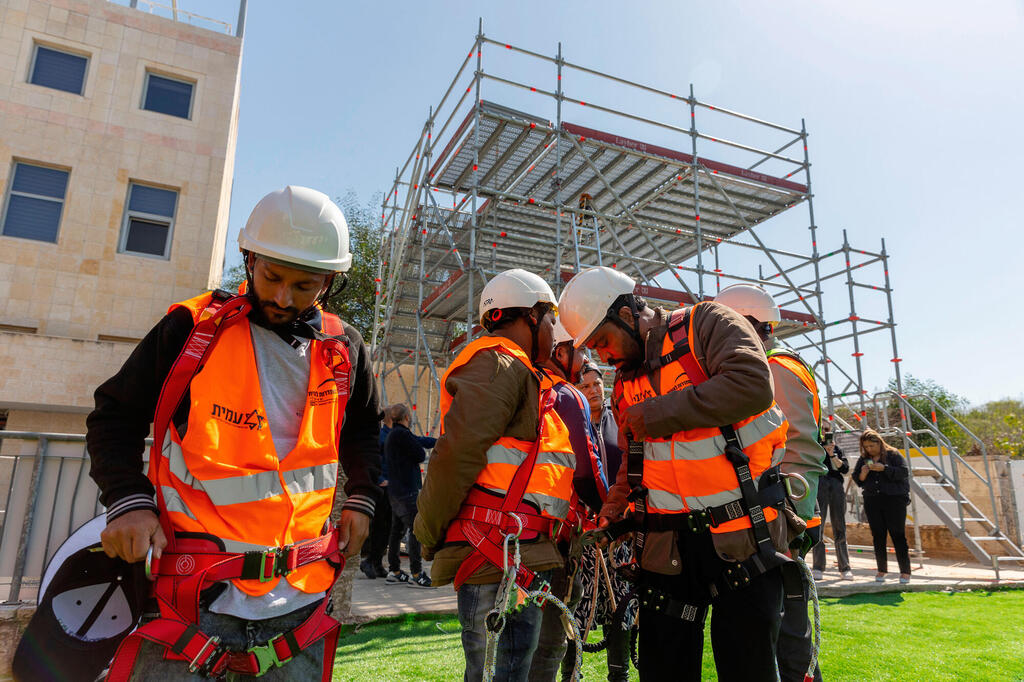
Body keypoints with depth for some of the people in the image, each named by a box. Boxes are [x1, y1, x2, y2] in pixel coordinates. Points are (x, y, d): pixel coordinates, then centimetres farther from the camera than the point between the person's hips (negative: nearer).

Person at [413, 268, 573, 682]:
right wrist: (429, 536, -11)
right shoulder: (501, 365, -11)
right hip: (498, 557, -10)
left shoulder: (516, 371, 23)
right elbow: (456, 454, -20)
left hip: (514, 557, 10)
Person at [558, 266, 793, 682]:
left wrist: (656, 413, -17)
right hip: (666, 546, 5)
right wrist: (610, 517, 3)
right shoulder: (625, 383, 12)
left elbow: (752, 384, -24)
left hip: (742, 537, -5)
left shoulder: (706, 324, -5)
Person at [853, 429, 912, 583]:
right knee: (878, 536, 6)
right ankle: (881, 570, 14)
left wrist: (884, 468, -18)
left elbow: (904, 472, -10)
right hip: (872, 501, 4)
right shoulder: (863, 459, 12)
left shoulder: (893, 454, 1)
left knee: (898, 535, -4)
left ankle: (905, 571, 4)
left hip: (894, 500, -4)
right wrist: (862, 475, -7)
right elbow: (856, 479, 14)